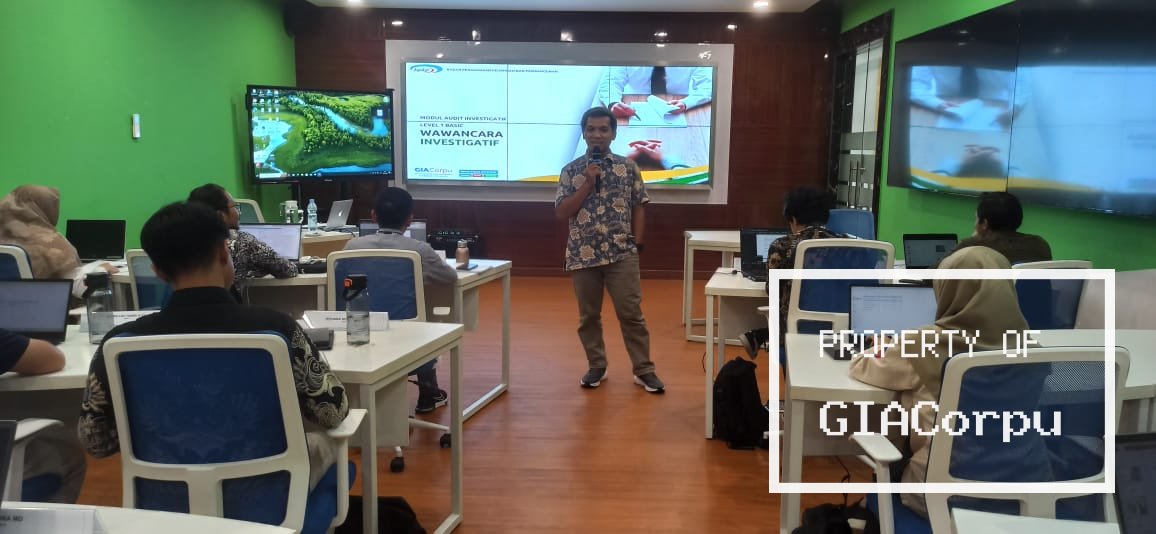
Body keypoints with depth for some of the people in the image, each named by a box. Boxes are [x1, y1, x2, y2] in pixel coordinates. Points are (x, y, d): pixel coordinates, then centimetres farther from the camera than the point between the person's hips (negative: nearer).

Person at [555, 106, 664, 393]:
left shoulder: (628, 167, 4)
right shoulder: (571, 171, 3)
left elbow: (639, 207, 7)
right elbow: (561, 212, -3)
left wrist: (636, 242, -1)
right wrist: (588, 184, -11)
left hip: (621, 253, -1)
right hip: (583, 254, 1)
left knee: (631, 312, 0)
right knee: (588, 315, 10)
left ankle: (643, 369, 10)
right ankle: (596, 366, 25)